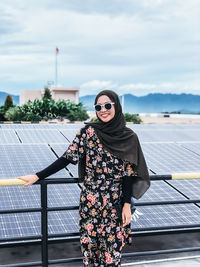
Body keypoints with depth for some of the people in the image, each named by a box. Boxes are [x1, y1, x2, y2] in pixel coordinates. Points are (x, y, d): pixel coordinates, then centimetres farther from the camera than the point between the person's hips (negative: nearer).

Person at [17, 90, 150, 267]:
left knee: (113, 245, 6)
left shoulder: (129, 137, -2)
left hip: (115, 202, 0)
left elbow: (129, 173, 0)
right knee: (89, 242, 8)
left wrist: (127, 205, -4)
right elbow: (67, 158, -3)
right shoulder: (89, 131, -3)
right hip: (90, 200, 0)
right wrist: (37, 177, -6)